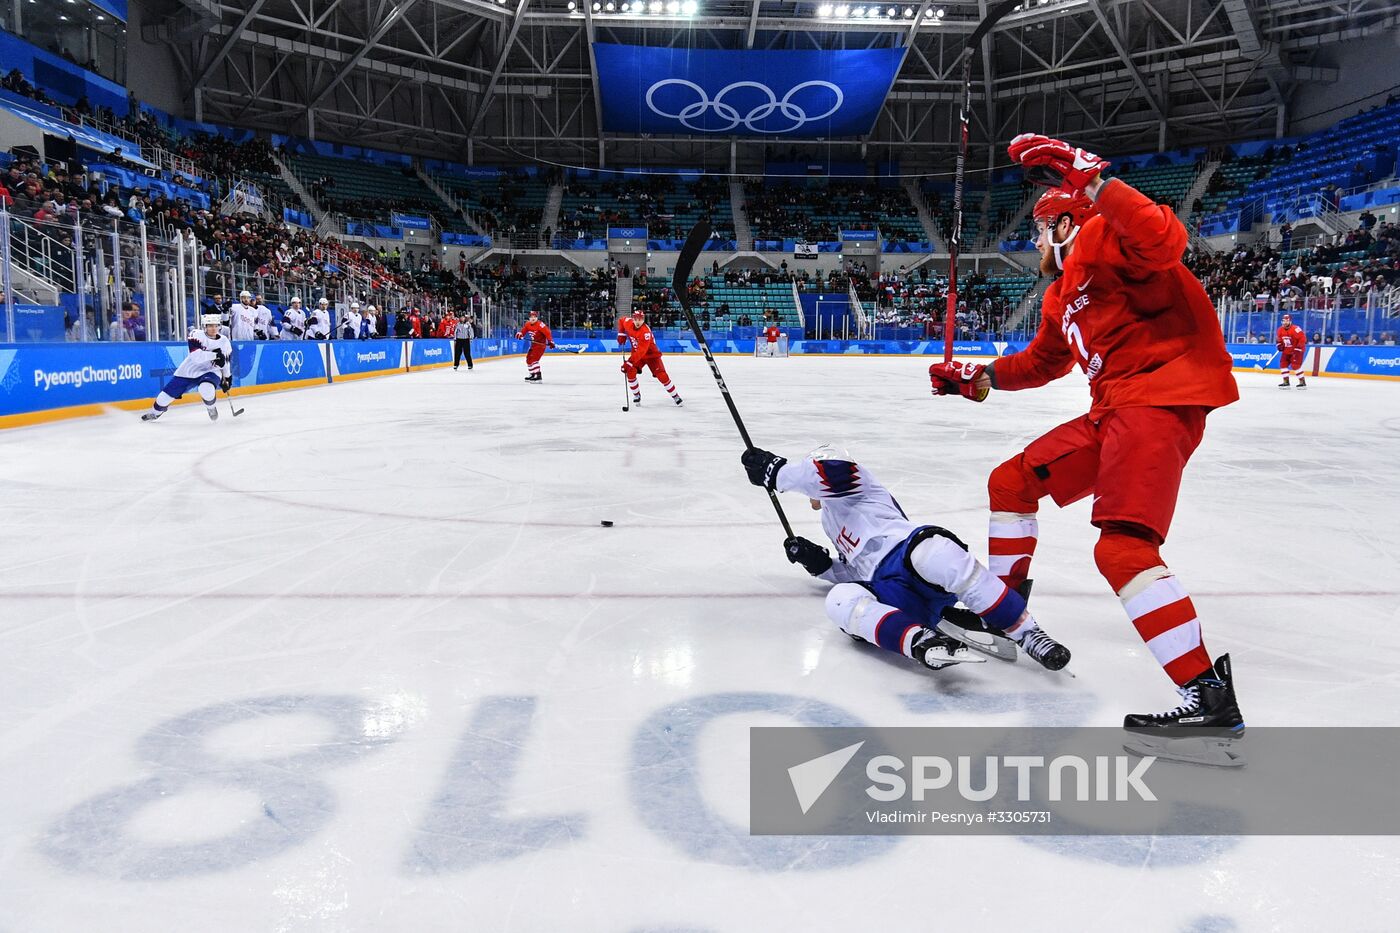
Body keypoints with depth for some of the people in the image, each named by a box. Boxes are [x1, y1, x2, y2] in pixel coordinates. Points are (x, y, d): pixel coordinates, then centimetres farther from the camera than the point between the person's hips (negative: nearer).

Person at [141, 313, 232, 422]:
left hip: (210, 371, 0)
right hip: (190, 369, 1)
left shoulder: (225, 341, -4)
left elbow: (227, 361, 11)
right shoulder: (196, 335, -15)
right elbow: (196, 356, -29)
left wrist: (227, 378, 12)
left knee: (206, 388, -34)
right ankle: (155, 411, 34)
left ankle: (210, 407, -1)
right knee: (169, 391, 6)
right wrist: (214, 355, -36)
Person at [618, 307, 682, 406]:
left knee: (661, 375, -14)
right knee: (630, 372, -16)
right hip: (637, 353, 5)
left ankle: (675, 396, 1)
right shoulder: (628, 323, -14)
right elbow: (621, 321, 12)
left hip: (651, 354, -5)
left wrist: (629, 362, -42)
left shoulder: (645, 332, -34)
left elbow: (641, 351, -39)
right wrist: (621, 334, 1)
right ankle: (636, 395, 1)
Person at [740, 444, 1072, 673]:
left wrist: (775, 470, 5)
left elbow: (832, 470, -6)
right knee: (841, 600, -25)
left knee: (930, 551, -42)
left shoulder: (853, 482, 19)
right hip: (889, 595, 6)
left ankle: (1028, 634, -32)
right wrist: (818, 563, 25)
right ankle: (923, 642, -49)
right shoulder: (834, 521, 44)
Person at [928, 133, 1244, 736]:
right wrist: (978, 379, 27)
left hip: (1160, 398, -10)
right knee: (1011, 482, 15)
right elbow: (1043, 362, 36)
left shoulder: (1101, 237, -3)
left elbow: (1164, 241, -25)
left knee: (1122, 547, -25)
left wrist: (1093, 182, -28)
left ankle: (1208, 694, -23)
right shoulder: (1062, 295, 26)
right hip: (1113, 409, 10)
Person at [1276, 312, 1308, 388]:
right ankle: (1286, 382, 12)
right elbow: (1279, 339, 18)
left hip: (1296, 350, -8)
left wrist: (1298, 349, -24)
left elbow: (1303, 339, -23)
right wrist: (1280, 345, 0)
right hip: (1286, 351, 8)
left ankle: (1303, 382, -8)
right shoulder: (1281, 329, 1)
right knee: (1283, 364, 4)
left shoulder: (1295, 329, -23)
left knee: (1296, 365, -15)